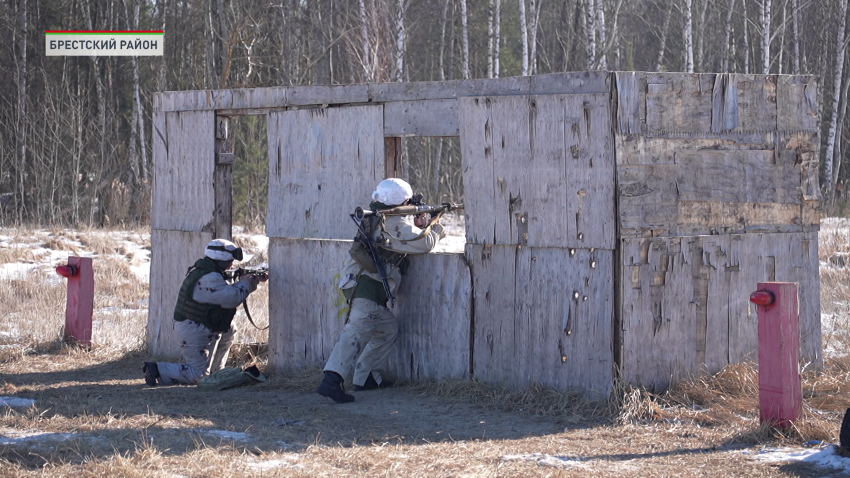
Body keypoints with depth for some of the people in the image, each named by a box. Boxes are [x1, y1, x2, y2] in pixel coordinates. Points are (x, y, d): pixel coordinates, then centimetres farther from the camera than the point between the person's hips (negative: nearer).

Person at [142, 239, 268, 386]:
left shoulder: (203, 270, 10)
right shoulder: (210, 279, -24)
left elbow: (226, 291, 19)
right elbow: (232, 298, -28)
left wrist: (254, 280, 12)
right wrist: (245, 283, -8)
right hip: (195, 331, -10)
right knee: (198, 376, -7)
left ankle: (216, 371, 28)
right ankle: (157, 370, -9)